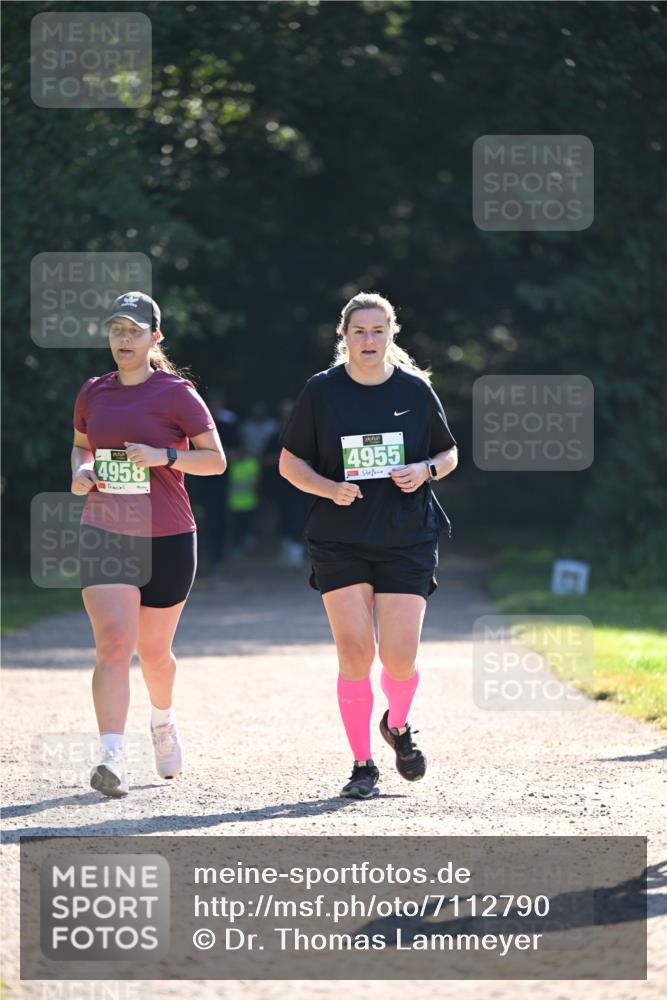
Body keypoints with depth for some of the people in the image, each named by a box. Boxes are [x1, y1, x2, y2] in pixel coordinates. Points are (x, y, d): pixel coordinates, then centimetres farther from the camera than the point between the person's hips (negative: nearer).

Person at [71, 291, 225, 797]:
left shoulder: (177, 393, -4)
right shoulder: (93, 393, 7)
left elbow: (216, 459, -3)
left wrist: (165, 456, -19)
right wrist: (81, 471, 2)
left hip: (166, 540, -2)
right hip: (104, 534, 2)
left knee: (154, 650, 11)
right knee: (113, 642, -16)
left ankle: (163, 720, 44)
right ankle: (112, 758, -24)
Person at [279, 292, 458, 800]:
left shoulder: (416, 391, 3)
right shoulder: (321, 392, 0)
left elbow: (449, 454, 14)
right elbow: (290, 461, 5)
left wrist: (426, 471, -8)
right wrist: (329, 488, -13)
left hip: (408, 542, 0)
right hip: (339, 543, 0)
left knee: (400, 659, -7)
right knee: (354, 653, -9)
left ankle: (398, 725, 26)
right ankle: (363, 765, 4)